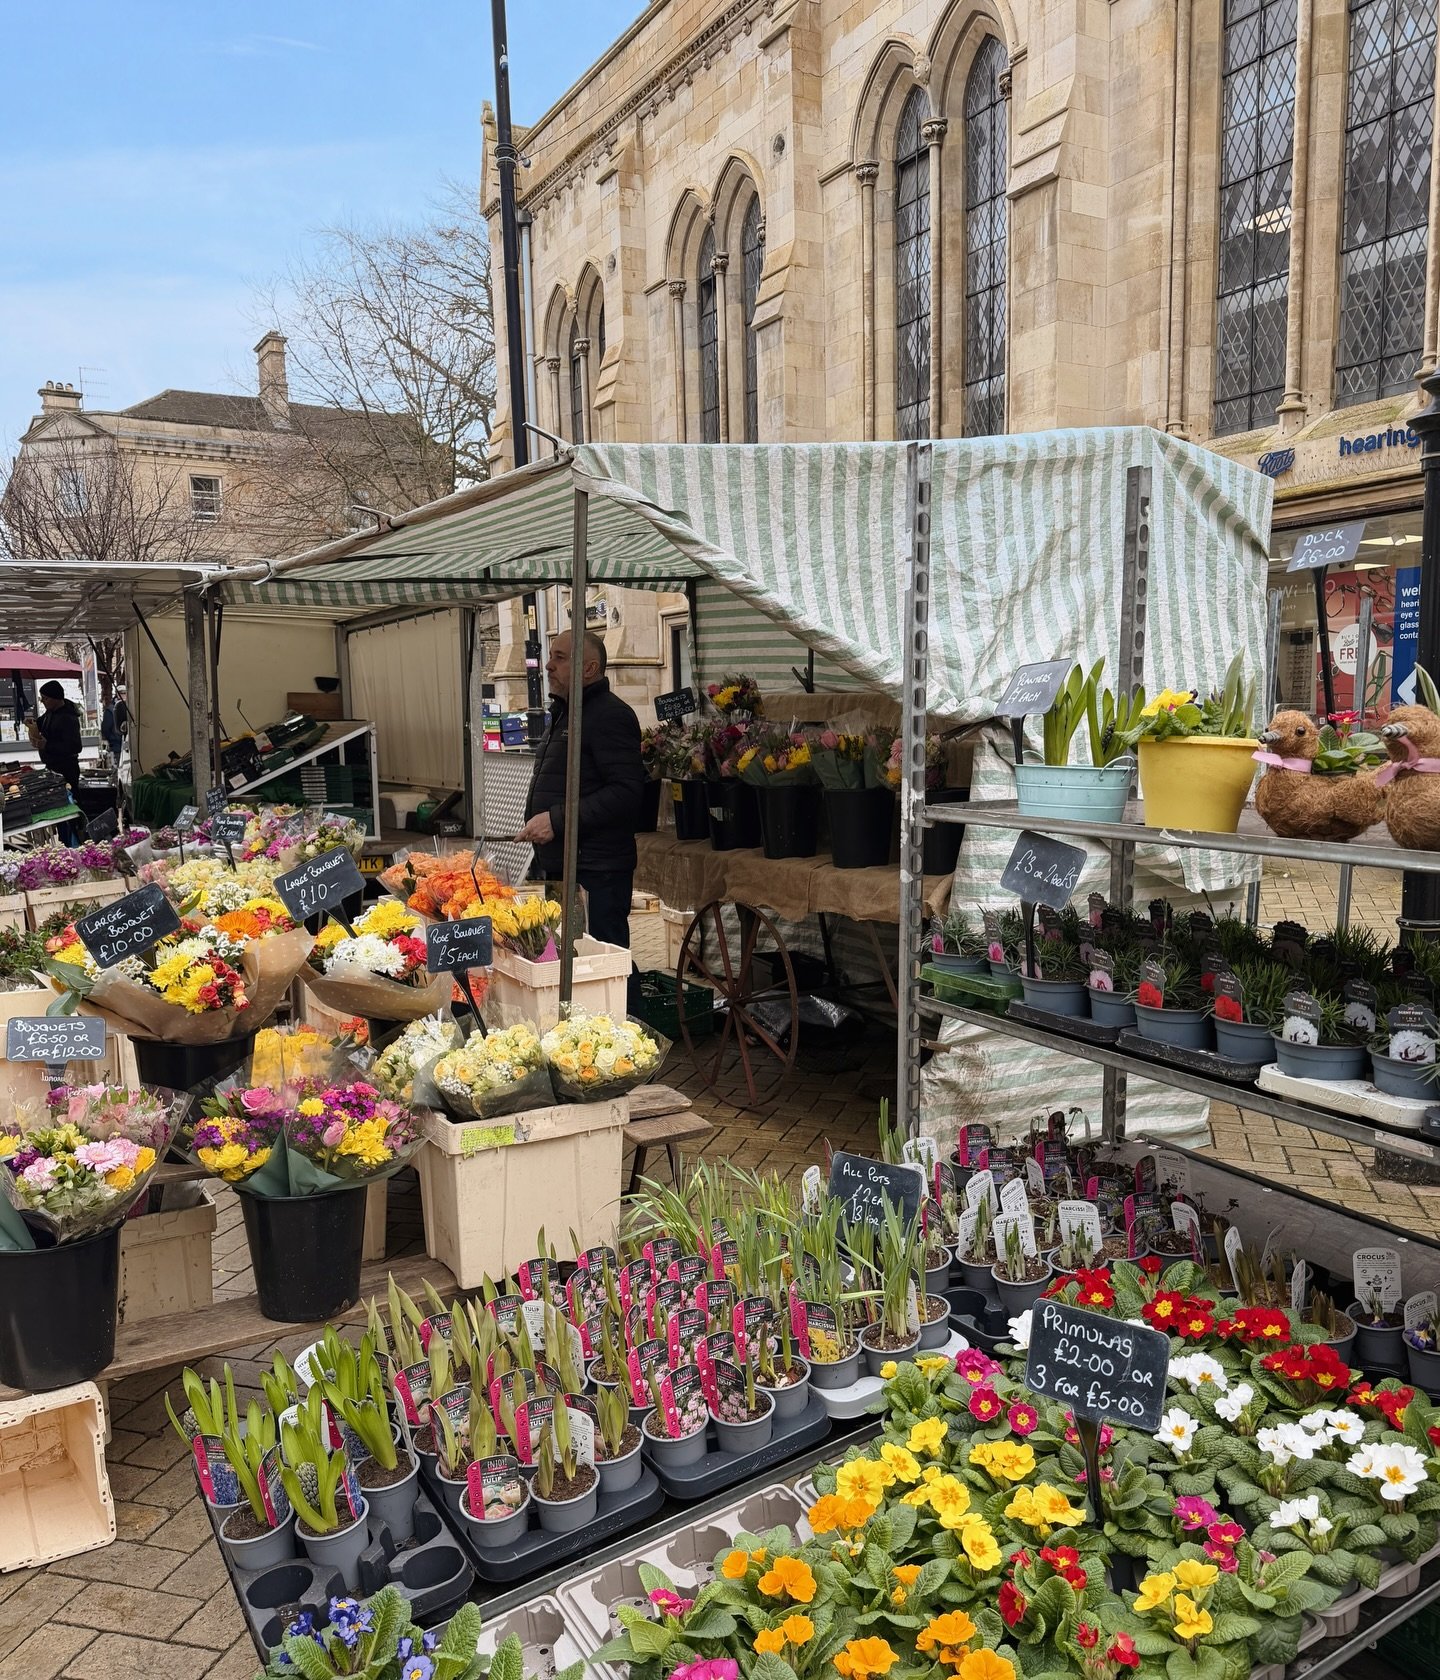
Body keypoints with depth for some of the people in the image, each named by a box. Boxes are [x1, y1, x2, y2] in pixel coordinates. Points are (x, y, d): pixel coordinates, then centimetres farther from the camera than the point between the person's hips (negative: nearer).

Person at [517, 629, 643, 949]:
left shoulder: (610, 715, -14)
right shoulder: (563, 714, 20)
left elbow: (627, 791, -24)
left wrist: (557, 820, -23)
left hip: (594, 874, -10)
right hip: (558, 866, 10)